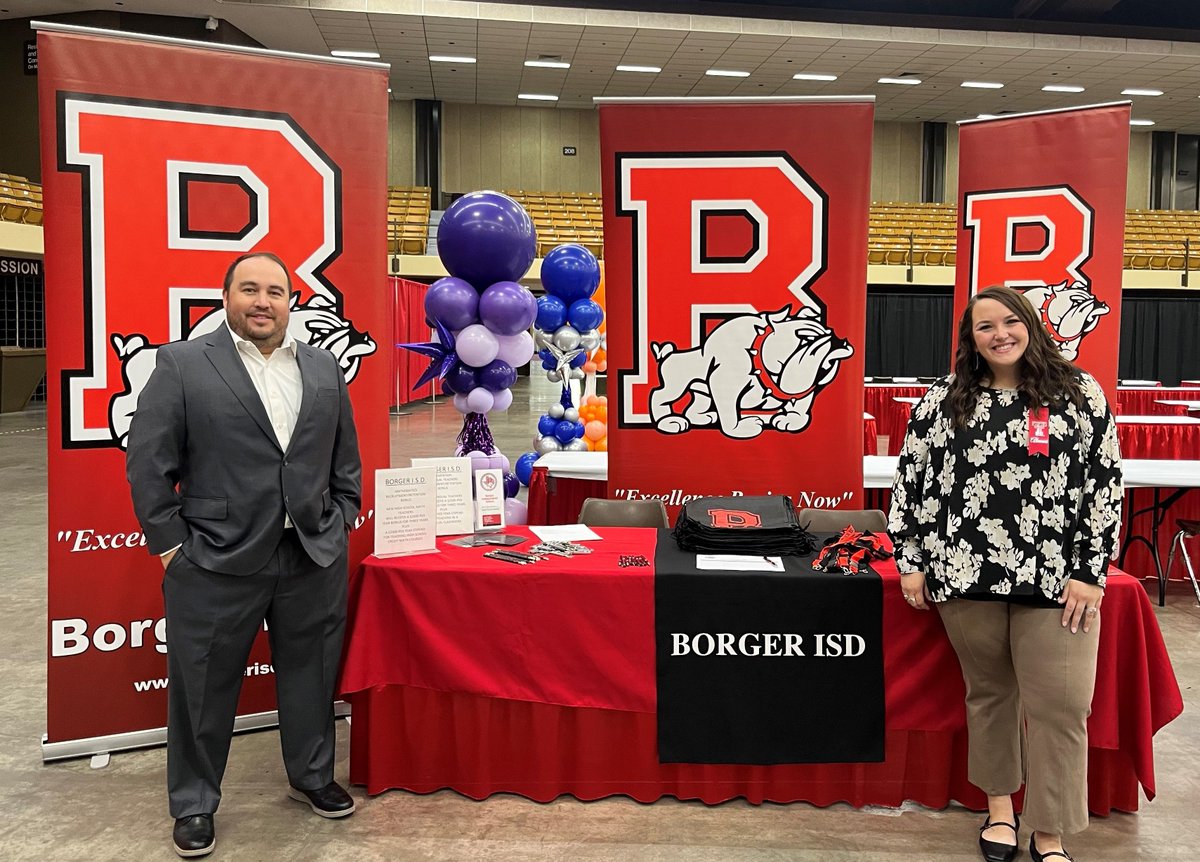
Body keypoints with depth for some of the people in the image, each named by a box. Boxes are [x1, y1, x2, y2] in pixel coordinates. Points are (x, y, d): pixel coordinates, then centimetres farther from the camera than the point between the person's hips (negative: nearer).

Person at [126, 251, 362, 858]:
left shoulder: (324, 368, 9)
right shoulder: (182, 365, -3)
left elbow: (345, 458, 15)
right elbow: (148, 464, -4)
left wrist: (342, 522, 8)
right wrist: (170, 545, -7)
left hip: (314, 558, 4)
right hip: (215, 564, -3)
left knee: (311, 674, 15)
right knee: (203, 688, 9)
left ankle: (312, 777, 36)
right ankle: (194, 804, 28)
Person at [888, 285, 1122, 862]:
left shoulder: (1079, 393, 1)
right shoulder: (943, 401, 4)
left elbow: (1105, 481, 0)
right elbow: (910, 478, 7)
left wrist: (1090, 571, -5)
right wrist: (910, 561, 3)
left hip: (1056, 578, -1)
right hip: (965, 575, 1)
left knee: (1060, 705, -1)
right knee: (988, 693, 13)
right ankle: (999, 808, 32)